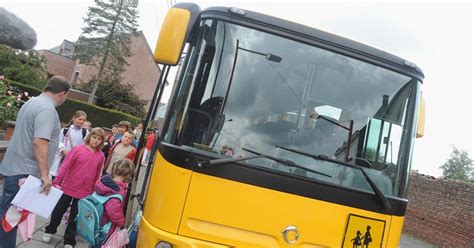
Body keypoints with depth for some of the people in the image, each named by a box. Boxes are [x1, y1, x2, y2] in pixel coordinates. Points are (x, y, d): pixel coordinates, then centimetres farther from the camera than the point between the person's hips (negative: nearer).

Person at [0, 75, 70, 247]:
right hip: (23, 171, -10)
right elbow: (39, 142, -28)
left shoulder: (33, 102, 13)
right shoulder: (47, 109, -19)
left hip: (14, 167, 10)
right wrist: (45, 174, -25)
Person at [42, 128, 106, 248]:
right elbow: (65, 166, -11)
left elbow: (97, 176, 4)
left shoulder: (100, 156, -2)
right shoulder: (78, 149, -10)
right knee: (58, 211, 16)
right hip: (68, 188, -1)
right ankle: (49, 231, 41)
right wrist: (56, 182, -15)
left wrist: (94, 192, 8)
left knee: (75, 216, 13)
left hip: (84, 192, 2)